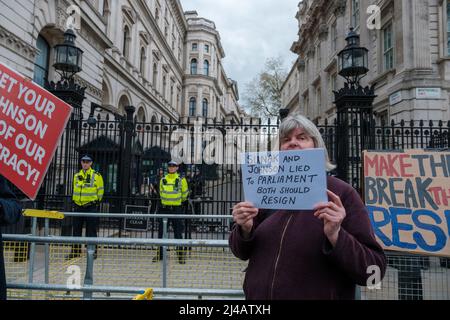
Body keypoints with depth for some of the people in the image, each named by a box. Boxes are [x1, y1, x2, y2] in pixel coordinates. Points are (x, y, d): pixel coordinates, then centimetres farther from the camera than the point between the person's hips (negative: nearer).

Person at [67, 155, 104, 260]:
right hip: (78, 206, 5)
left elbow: (100, 191, 0)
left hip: (91, 206, -5)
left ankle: (92, 251, 9)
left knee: (91, 230, 0)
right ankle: (76, 251, 21)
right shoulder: (77, 176, 12)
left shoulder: (96, 176, -2)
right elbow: (75, 190, 21)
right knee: (76, 230, 10)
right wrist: (74, 201, 14)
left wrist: (96, 202, -4)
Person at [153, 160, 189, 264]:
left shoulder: (181, 179, -2)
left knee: (178, 232, 0)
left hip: (176, 209, -3)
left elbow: (185, 193, 9)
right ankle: (160, 254, 20)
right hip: (164, 209, 3)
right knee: (161, 232, 8)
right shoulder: (163, 180, 7)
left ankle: (181, 254, 9)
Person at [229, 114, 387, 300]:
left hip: (319, 295, -3)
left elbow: (373, 269, -14)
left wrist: (335, 236, -30)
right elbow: (241, 252, 4)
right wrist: (245, 229, -16)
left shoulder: (341, 193, -12)